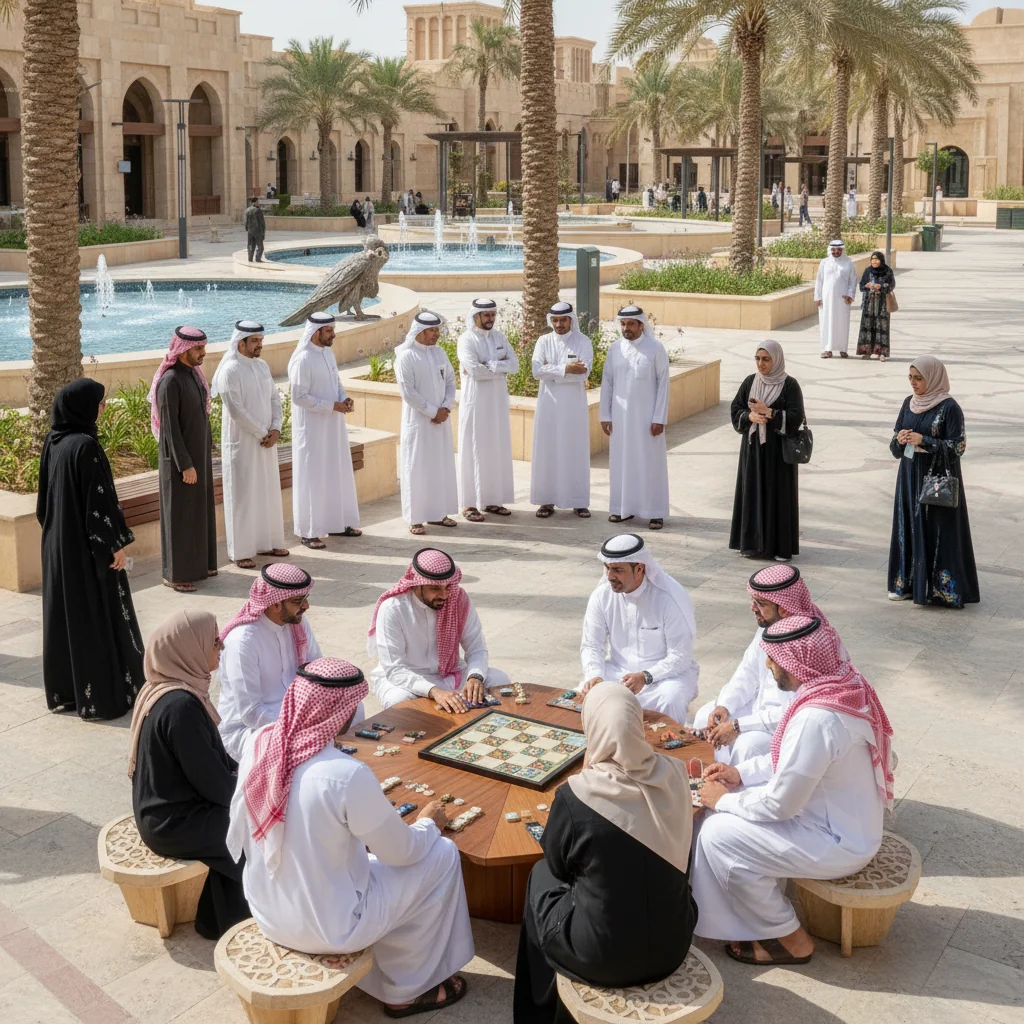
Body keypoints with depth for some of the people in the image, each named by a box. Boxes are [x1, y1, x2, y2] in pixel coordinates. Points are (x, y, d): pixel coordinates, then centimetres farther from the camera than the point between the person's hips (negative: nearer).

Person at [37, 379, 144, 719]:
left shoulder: (53, 442, 4)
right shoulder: (86, 446, -21)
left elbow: (45, 496, 12)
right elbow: (99, 500, -20)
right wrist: (117, 543, -14)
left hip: (57, 543, 8)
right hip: (88, 545, -8)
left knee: (64, 613, 15)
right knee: (97, 615, 2)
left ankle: (63, 690, 25)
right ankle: (102, 695, 9)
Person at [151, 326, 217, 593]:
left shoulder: (193, 373, 5)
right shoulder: (170, 382, -22)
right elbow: (169, 428, -22)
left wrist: (207, 450, 18)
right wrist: (185, 465, -22)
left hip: (199, 453, 9)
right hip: (180, 459, -9)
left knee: (199, 508, 17)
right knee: (180, 515, 1)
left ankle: (197, 562, 31)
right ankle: (175, 573, 11)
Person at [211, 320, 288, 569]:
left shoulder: (262, 366, 9)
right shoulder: (231, 370, -15)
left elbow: (275, 398, 10)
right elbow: (235, 410, -19)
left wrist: (276, 429, -5)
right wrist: (263, 433, -14)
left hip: (266, 441, 7)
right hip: (241, 443, -7)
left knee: (269, 491, 13)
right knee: (242, 495, -1)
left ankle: (267, 542, 26)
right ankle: (239, 551, 7)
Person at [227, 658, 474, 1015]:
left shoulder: (258, 744, -11)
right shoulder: (347, 775, -29)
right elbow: (401, 852, -14)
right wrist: (428, 822, 7)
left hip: (265, 911, 7)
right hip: (326, 927, -6)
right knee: (442, 855, 8)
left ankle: (388, 973, 36)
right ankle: (406, 989, 22)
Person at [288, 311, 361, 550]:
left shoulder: (328, 352, 7)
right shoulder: (302, 359, -19)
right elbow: (299, 396, -21)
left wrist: (344, 398, -3)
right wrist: (332, 406, -20)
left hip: (333, 425, 8)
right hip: (312, 427, -8)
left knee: (337, 473, 14)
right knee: (312, 477, -1)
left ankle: (336, 523, 27)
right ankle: (307, 531, 7)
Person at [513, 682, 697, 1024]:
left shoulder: (575, 795, -23)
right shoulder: (674, 774, -11)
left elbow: (557, 864, -3)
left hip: (603, 958, -4)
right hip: (673, 947, 4)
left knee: (542, 876, 23)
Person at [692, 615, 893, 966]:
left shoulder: (815, 719, -32)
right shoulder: (842, 683, -4)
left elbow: (780, 805, -23)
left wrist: (723, 800, -8)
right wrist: (741, 772, 6)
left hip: (840, 845, -9)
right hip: (851, 821, 9)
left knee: (717, 834, -9)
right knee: (733, 810, 10)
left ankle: (789, 939, 7)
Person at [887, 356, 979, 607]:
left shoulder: (949, 407, -12)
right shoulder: (909, 403, 7)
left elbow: (958, 446, -14)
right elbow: (895, 441, 12)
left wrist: (924, 441, -22)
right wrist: (899, 439, -10)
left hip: (937, 479, -6)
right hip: (910, 476, 7)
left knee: (938, 532, -2)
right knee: (909, 527, 10)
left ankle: (941, 588, 5)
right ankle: (908, 583, 18)